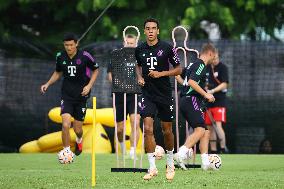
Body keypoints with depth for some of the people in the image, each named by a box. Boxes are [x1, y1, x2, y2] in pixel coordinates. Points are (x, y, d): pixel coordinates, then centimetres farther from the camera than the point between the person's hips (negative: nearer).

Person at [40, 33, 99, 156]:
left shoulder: (85, 56, -11)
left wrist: (89, 85, -9)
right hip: (66, 95, 1)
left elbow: (95, 70, 3)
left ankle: (79, 140, 43)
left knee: (77, 129, 6)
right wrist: (48, 84, 3)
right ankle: (66, 151, -4)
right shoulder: (60, 57, -2)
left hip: (81, 95, -1)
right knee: (65, 125, -18)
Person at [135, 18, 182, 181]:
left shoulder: (167, 48, -7)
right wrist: (140, 77, 5)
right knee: (148, 129, -13)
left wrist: (161, 74, -15)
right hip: (147, 95, 2)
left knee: (167, 131, 9)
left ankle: (170, 163, 31)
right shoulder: (140, 49, 3)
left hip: (165, 94, -1)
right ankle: (152, 168, -8)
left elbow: (179, 69, -2)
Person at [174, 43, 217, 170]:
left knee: (206, 132, 10)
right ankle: (181, 154, -36)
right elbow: (191, 81, -21)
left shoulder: (193, 64, 21)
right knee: (200, 130, -23)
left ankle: (205, 162, 5)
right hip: (191, 101, -10)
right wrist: (205, 94, -19)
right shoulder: (201, 65, -8)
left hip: (185, 101, 10)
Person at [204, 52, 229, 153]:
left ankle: (223, 149, -15)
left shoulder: (223, 67, -5)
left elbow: (224, 84, -13)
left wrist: (212, 91, -24)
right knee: (210, 127, 5)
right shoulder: (206, 68, 10)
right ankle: (213, 151, 11)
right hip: (207, 101, 5)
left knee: (218, 125, -17)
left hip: (219, 101, -5)